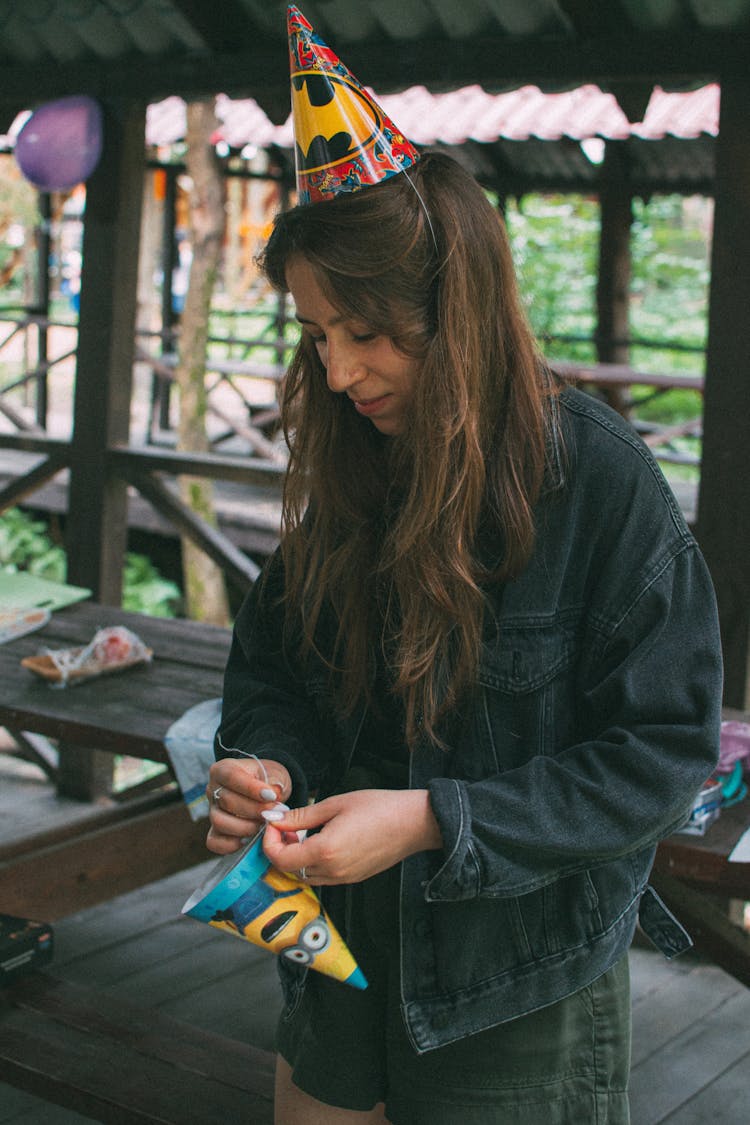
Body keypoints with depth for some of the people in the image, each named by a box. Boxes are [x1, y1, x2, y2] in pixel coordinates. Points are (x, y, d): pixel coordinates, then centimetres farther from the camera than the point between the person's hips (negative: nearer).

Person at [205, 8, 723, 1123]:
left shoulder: (600, 476, -20)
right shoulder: (352, 464, -4)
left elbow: (660, 752, -18)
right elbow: (275, 659, 7)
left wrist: (434, 820, -26)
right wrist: (265, 759, -15)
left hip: (522, 982, -5)